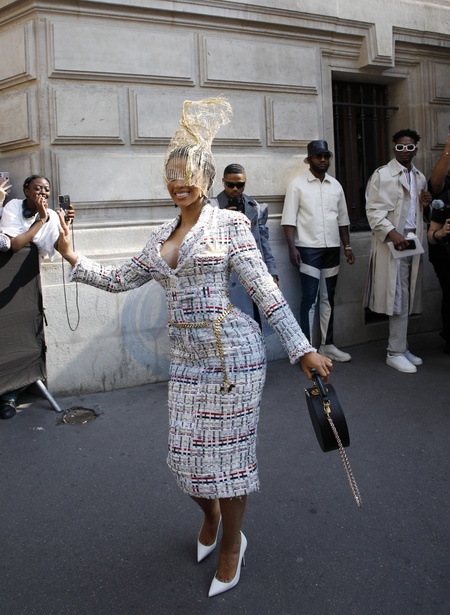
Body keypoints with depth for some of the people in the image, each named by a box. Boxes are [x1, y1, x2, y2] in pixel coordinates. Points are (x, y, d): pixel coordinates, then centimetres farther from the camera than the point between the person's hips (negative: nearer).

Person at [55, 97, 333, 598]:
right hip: (185, 357, 5)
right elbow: (120, 280, 20)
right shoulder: (161, 236, 13)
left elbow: (264, 291, -8)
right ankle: (210, 515, 44)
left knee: (226, 452, 6)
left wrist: (302, 349, -11)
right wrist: (73, 258, 14)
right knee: (185, 455, 11)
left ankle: (230, 544, 31)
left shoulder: (230, 223, -5)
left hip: (231, 351, -5)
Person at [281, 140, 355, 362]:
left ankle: (327, 344, 21)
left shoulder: (335, 185, 12)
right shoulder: (297, 184, -3)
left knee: (328, 298, 11)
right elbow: (289, 219, -7)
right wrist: (292, 247, -17)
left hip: (332, 248, 5)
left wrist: (347, 246, 10)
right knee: (310, 299, -4)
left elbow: (342, 219, 16)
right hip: (308, 249, -5)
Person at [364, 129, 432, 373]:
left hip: (412, 242, 6)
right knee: (398, 298, -6)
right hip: (391, 243, -6)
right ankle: (396, 353, 2)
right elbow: (373, 210, -11)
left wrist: (425, 204, 3)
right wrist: (392, 233, -22)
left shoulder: (420, 177, 17)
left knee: (406, 298, 9)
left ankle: (400, 347, 20)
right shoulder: (382, 175, -3)